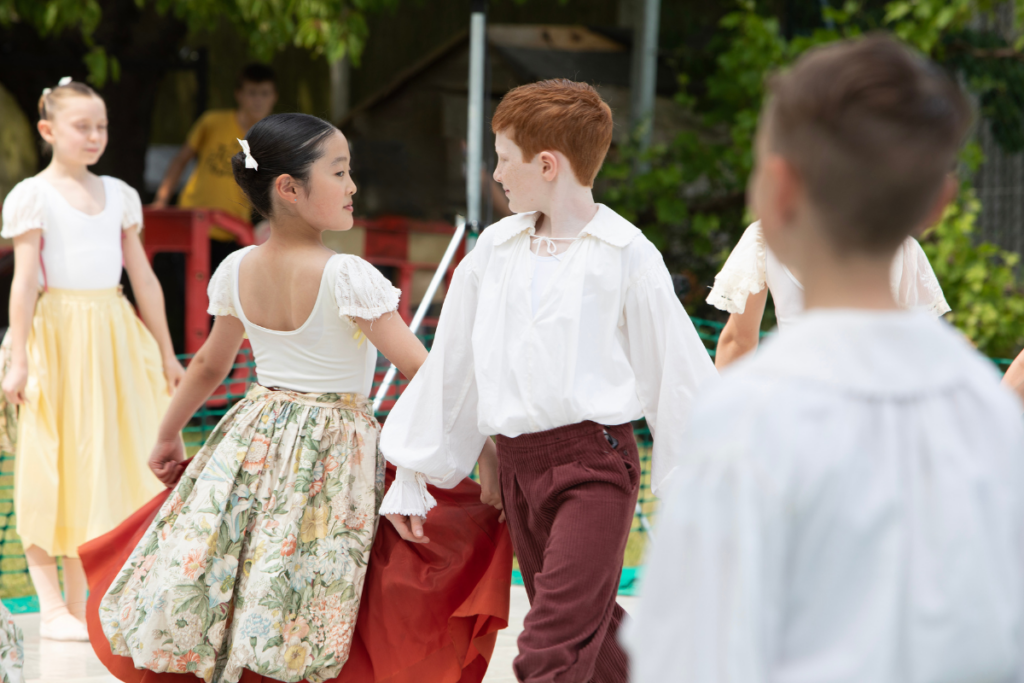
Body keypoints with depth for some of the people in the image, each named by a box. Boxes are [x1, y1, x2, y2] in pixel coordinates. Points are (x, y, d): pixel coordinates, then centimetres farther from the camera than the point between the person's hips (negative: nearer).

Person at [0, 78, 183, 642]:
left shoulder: (118, 194, 12)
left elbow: (143, 278, 14)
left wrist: (165, 353, 15)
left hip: (116, 339, 5)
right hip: (58, 338, -5)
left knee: (113, 462, 5)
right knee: (53, 469, -3)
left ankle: (85, 601, 13)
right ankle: (52, 608, 2)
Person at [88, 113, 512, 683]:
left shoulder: (238, 270, 0)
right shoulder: (347, 276, -17)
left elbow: (210, 365, 13)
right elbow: (421, 369, -18)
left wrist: (169, 436, 29)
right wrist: (483, 447, -14)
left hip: (254, 440, 6)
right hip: (335, 446, -6)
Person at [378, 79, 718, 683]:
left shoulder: (626, 255, -4)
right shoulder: (494, 251, 10)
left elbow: (675, 370, -1)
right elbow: (450, 366, 16)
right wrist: (411, 475, 18)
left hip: (594, 458, -6)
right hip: (518, 465, 6)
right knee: (590, 633, 12)